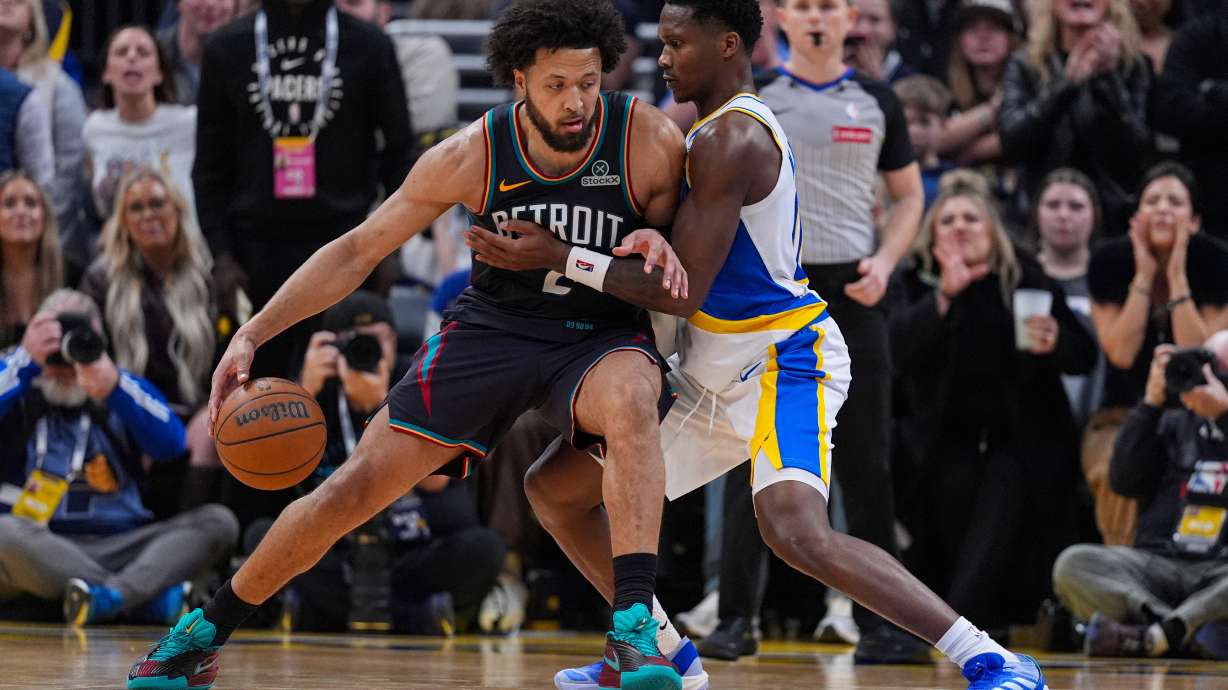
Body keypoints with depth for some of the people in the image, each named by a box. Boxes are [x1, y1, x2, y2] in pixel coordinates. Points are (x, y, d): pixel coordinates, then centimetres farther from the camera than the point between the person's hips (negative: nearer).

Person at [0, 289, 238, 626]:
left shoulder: (122, 388, 18)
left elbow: (171, 443, -1)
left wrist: (113, 387, -16)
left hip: (117, 546, 3)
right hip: (38, 552, -3)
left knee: (218, 522, -17)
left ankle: (111, 595, -40)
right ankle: (150, 595, -35)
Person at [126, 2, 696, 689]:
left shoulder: (649, 139, -18)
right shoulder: (474, 155, -16)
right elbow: (357, 251, -5)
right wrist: (252, 335, -10)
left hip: (604, 335, -1)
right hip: (493, 326, 1)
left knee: (631, 398, -39)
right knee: (353, 489, -3)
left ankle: (634, 627, -40)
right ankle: (203, 634, 17)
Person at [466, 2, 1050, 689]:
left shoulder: (729, 138, -18)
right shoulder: (738, 127, 14)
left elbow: (684, 292, -21)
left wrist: (560, 257, -19)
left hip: (782, 360, -11)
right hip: (715, 374, 11)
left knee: (795, 530, -33)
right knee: (554, 487, 12)